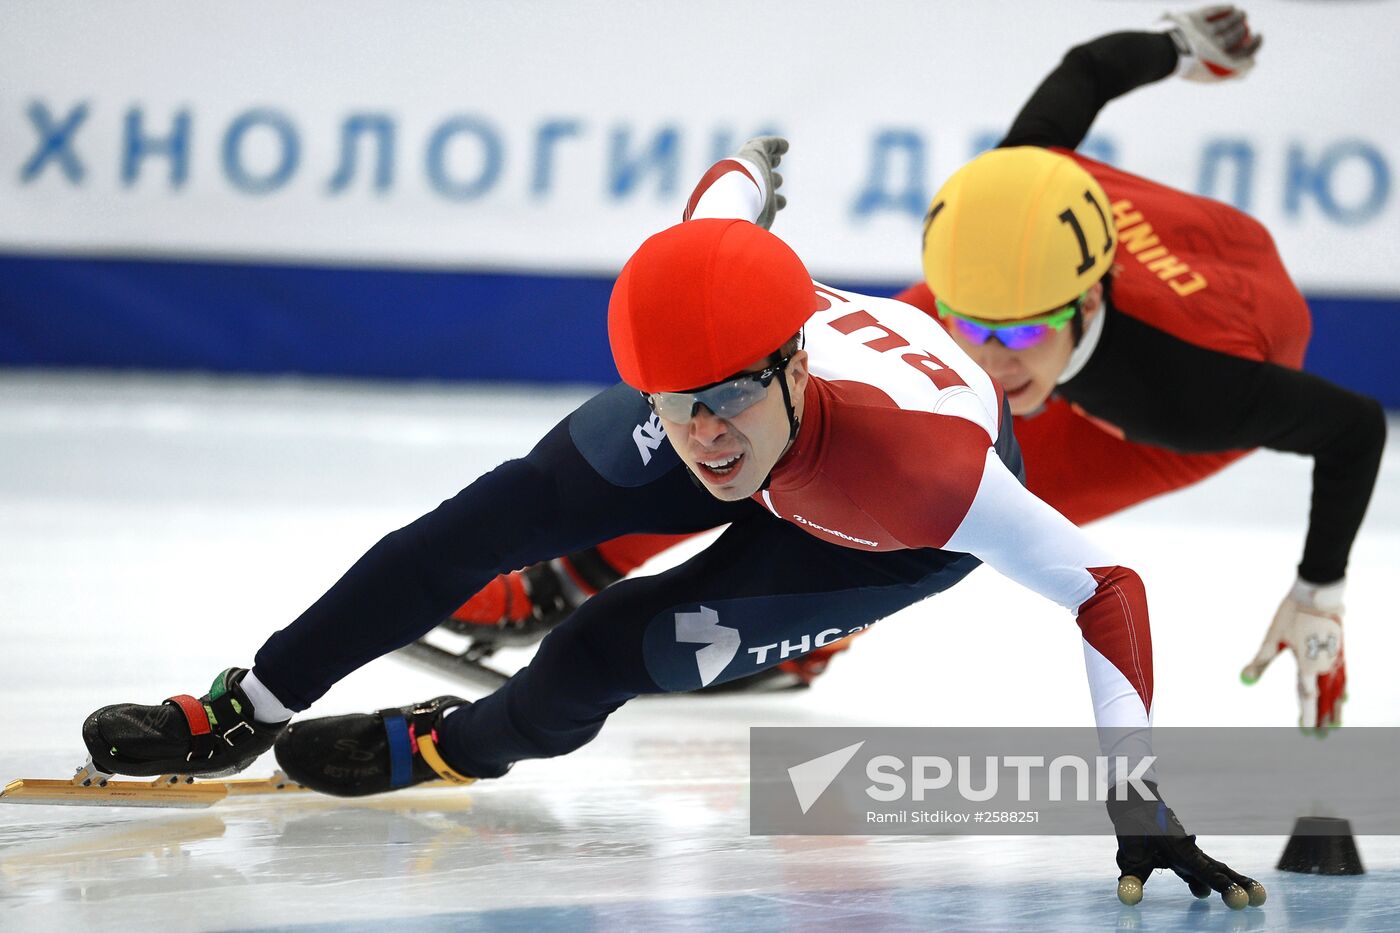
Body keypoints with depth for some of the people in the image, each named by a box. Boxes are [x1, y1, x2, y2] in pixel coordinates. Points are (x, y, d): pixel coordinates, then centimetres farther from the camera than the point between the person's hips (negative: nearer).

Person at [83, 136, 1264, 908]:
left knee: (639, 644, -19)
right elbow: (727, 186, -14)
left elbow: (1109, 588, -40)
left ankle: (461, 746, 12)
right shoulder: (702, 300, -37)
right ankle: (245, 713, 5)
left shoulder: (932, 470, -49)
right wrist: (756, 163, 12)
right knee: (516, 509, -6)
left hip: (894, 526, -4)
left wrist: (1138, 803, -44)